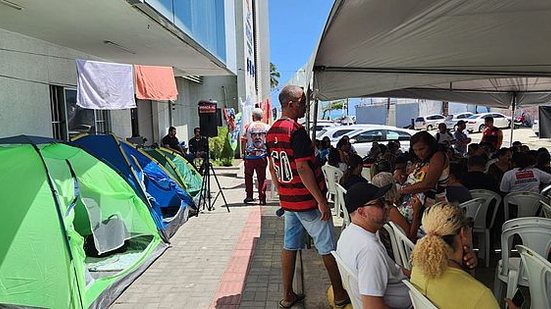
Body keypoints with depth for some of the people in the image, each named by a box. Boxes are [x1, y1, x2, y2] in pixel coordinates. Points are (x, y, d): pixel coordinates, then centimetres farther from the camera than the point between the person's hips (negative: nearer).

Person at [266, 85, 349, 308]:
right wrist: (321, 200, -19)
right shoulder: (296, 131, -19)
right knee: (328, 248, 6)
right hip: (308, 200, -8)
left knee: (289, 246, 14)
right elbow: (303, 168, -24)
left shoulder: (272, 131, 8)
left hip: (287, 200, 8)